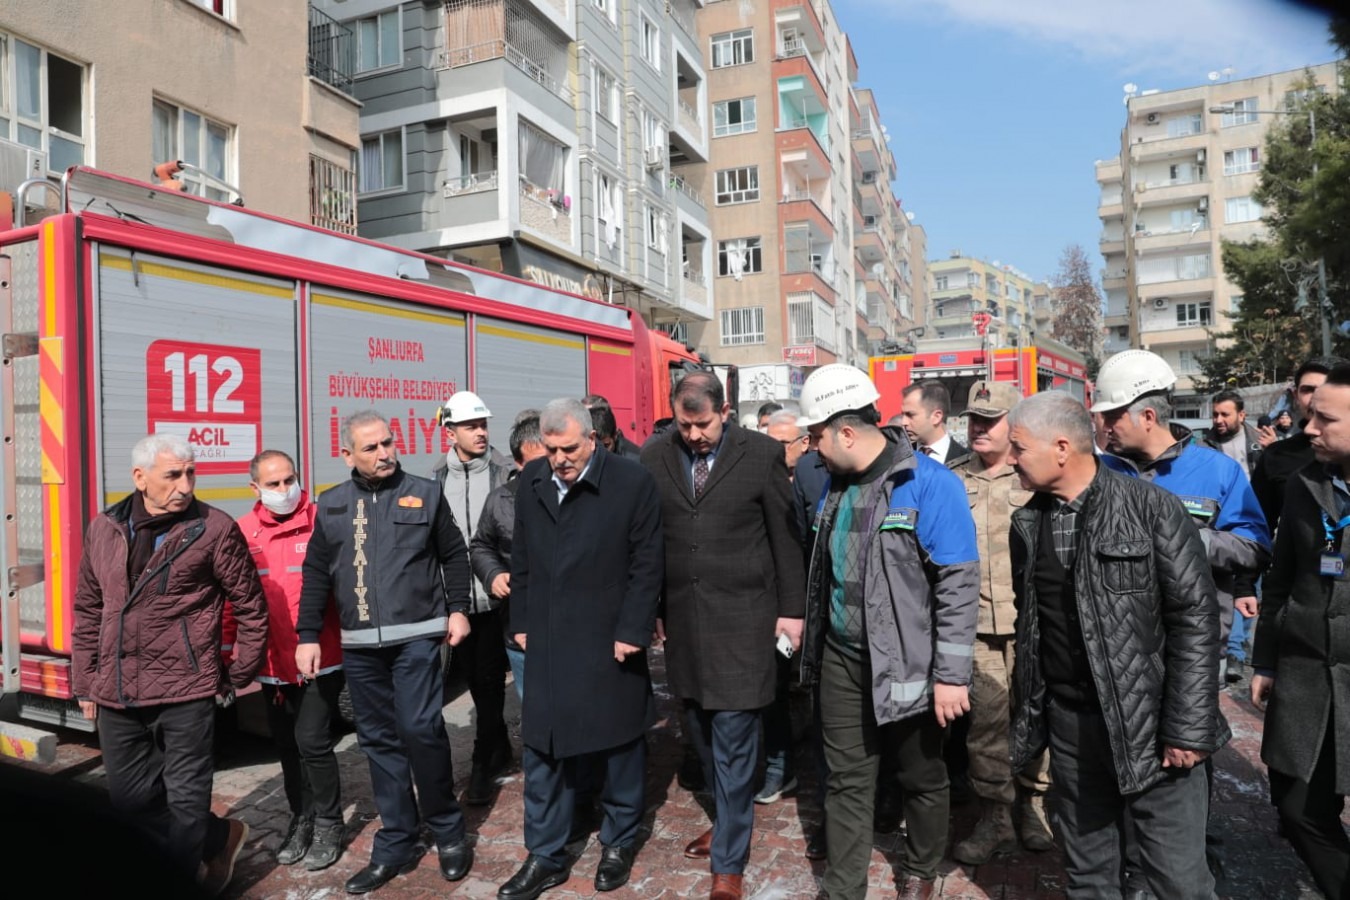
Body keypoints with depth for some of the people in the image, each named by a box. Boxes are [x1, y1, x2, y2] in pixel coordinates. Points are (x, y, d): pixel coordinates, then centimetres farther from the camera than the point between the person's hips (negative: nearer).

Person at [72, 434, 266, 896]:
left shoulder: (214, 529, -9)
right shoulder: (103, 529, 6)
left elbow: (250, 607, -3)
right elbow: (88, 610, 14)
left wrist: (238, 676, 0)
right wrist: (85, 681, 13)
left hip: (185, 693, -5)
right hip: (115, 696, 6)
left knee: (185, 801, 5)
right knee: (129, 800, 15)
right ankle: (219, 838, 37)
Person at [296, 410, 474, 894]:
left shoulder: (425, 493, 2)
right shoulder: (331, 506, 9)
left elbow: (454, 554, 6)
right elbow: (316, 575, 11)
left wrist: (458, 609, 0)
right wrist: (307, 636, 7)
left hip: (416, 637, -3)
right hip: (359, 646, 4)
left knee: (420, 729, -10)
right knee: (379, 741, 9)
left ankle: (448, 832, 11)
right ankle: (395, 845, 21)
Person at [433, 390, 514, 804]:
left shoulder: (503, 472, -4)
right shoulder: (437, 478, 6)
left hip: (496, 595, -4)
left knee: (490, 679, 1)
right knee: (475, 678, 14)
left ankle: (483, 765, 14)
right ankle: (499, 748, 33)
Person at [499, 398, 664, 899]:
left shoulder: (632, 481, -10)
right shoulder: (531, 481, 3)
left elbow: (647, 566, -8)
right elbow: (521, 559, 10)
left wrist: (632, 632, -11)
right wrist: (521, 624, 8)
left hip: (610, 641, -3)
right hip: (546, 641, 4)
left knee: (618, 747, 12)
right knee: (543, 750, 11)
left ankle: (619, 844, 33)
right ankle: (545, 856, 27)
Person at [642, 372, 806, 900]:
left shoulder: (762, 454, -6)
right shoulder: (655, 459, 2)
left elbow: (786, 536, -1)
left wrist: (792, 610, -1)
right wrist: (652, 609, 8)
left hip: (741, 618, -3)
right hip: (682, 619, 4)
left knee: (732, 740, 0)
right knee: (703, 733, 15)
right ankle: (730, 819, 37)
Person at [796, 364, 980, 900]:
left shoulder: (929, 484, -17)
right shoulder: (835, 483, 4)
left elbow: (958, 585, -18)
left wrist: (951, 675, -19)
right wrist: (814, 642, 17)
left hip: (906, 662, -5)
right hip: (842, 659, 5)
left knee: (922, 776, 16)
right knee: (846, 781, 12)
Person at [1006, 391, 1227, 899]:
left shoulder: (1149, 507, -10)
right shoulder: (1027, 524, 5)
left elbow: (1195, 615, -11)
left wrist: (1187, 727, -14)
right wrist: (1025, 717, 10)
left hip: (1151, 723, -4)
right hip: (1069, 724, 5)